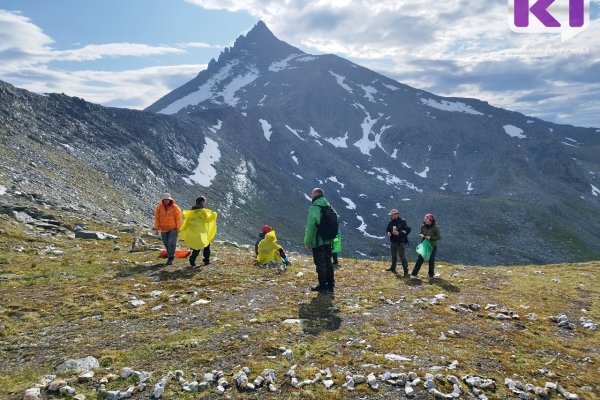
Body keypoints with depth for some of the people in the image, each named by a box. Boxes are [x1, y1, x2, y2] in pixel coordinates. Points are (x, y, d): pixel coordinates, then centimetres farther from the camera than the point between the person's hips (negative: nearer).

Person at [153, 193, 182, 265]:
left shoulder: (175, 207, -8)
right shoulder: (159, 207, -3)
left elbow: (178, 218, -5)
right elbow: (157, 218, 1)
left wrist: (178, 228, -8)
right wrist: (156, 228, 0)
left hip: (173, 229, -3)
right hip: (163, 229, 3)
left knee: (171, 243, -10)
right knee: (166, 244, 9)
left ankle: (170, 258, -2)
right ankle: (170, 256, 25)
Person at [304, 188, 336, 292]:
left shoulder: (314, 208, -15)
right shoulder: (328, 207, 10)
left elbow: (310, 227, -17)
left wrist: (307, 242, -12)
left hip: (318, 242, -8)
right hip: (328, 241, 8)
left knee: (320, 264, 0)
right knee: (328, 262, 15)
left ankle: (322, 285, 6)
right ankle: (330, 284, 22)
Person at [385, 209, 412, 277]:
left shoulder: (402, 222, -12)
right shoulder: (391, 222, 7)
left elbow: (408, 230, -17)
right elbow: (388, 229, 19)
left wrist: (399, 233, -25)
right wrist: (388, 232, -5)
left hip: (400, 242, -7)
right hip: (393, 242, 7)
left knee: (402, 256, -8)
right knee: (393, 256, 20)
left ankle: (406, 271, -3)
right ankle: (393, 268, 37)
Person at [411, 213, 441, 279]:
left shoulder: (435, 228, -13)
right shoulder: (423, 227, 1)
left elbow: (439, 237, -12)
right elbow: (420, 233, 15)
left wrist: (430, 237, -23)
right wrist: (421, 235, -8)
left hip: (432, 246, -4)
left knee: (431, 261, 7)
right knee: (420, 259, 4)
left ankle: (431, 275, 21)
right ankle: (414, 273, 7)